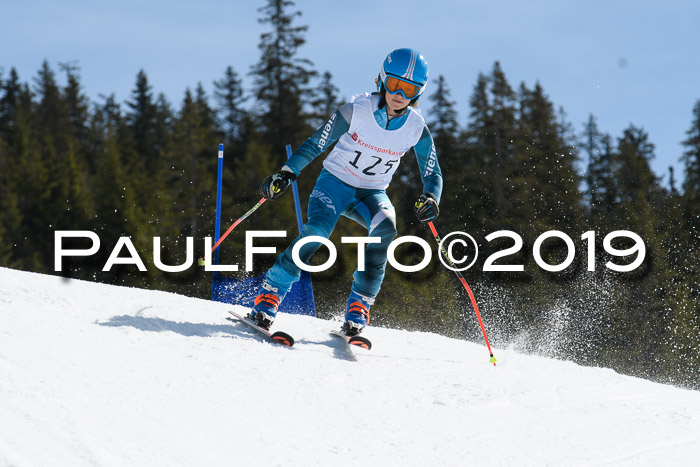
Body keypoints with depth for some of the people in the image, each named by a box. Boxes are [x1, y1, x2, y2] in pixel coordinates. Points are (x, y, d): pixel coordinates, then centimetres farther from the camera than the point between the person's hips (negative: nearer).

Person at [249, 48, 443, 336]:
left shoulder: (416, 129, -10)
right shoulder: (356, 111, -17)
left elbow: (432, 174, 0)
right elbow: (316, 144, -10)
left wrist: (430, 199, -22)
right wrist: (287, 174, -21)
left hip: (372, 193, 2)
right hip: (335, 182, -2)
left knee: (385, 228, -30)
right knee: (318, 229, -31)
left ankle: (358, 307, -24)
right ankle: (269, 296, -23)